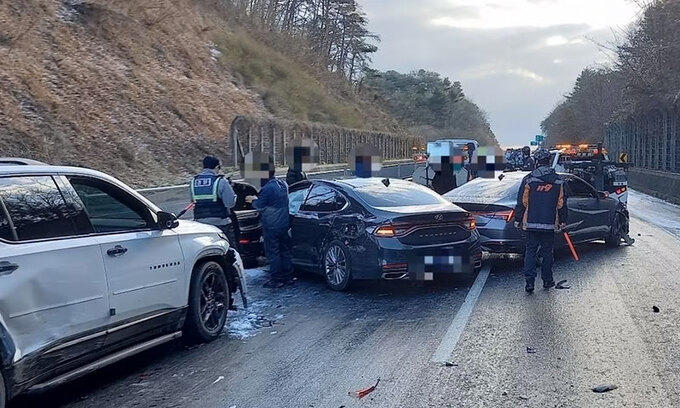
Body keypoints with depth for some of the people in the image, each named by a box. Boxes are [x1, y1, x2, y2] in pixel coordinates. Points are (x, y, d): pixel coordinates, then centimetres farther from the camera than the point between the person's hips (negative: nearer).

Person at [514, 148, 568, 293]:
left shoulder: (528, 179, -5)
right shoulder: (558, 181, 3)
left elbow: (521, 202, -3)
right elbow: (562, 204, 8)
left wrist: (518, 219, 5)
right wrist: (562, 221, 17)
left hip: (531, 223, -1)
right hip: (550, 224, 2)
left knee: (530, 251, 5)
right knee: (547, 252, 13)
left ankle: (530, 282, 0)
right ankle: (547, 280, 21)